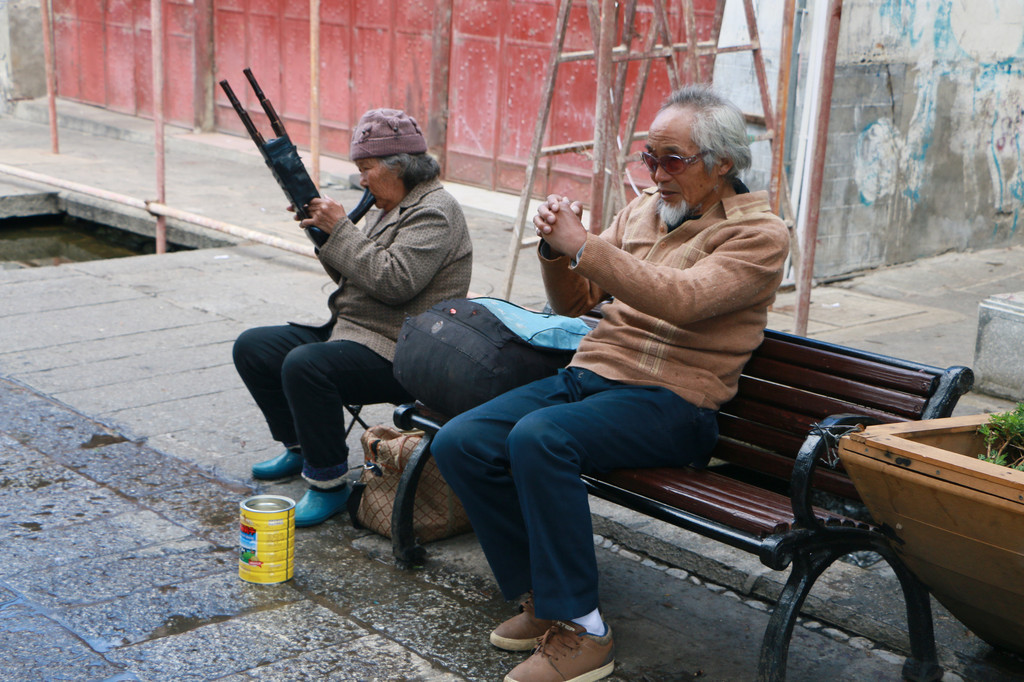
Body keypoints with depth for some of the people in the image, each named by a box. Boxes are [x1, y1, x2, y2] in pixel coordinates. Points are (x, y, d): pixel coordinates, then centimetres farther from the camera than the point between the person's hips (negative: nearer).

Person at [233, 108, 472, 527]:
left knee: (304, 365, -35)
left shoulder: (434, 212, -14)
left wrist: (341, 229, -17)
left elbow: (394, 281, -26)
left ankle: (328, 483, -20)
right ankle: (300, 448, 22)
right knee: (252, 348, 8)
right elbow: (354, 278, 21)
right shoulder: (394, 206, 17)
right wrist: (323, 231, 6)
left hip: (398, 354, -11)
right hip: (348, 330, 11)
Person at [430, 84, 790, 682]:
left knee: (539, 436, -33)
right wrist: (556, 249, -2)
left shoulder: (759, 233, -5)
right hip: (589, 373, 8)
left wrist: (583, 245, -23)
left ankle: (581, 631, -21)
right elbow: (574, 302, 19)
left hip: (670, 399, -7)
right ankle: (543, 595, 2)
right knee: (459, 442, -12)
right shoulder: (642, 211, 17)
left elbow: (682, 299, -23)